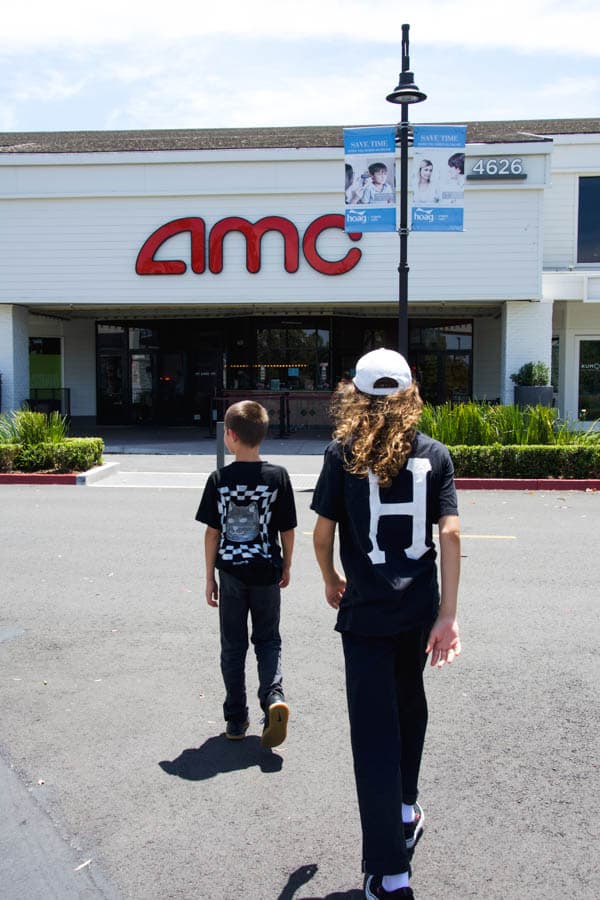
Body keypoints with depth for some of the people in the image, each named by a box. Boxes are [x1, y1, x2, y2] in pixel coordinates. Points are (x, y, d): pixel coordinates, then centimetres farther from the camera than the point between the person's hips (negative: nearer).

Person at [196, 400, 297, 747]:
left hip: (231, 572, 0)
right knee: (268, 640, 15)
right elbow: (287, 529, -3)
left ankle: (236, 719, 19)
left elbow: (212, 531, -6)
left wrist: (210, 576, 4)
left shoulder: (219, 479, -9)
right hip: (266, 571, 0)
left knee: (233, 645, 12)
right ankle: (274, 696, -8)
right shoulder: (278, 476, -8)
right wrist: (286, 566, 12)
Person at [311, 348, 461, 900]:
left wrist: (331, 580, 13)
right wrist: (449, 615, -8)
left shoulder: (343, 453, -7)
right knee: (409, 703, 26)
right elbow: (450, 532, -8)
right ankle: (406, 810, 44)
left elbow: (322, 533, -6)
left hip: (366, 611, -3)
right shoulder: (434, 454, -1)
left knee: (374, 731, 4)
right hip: (419, 606, 4)